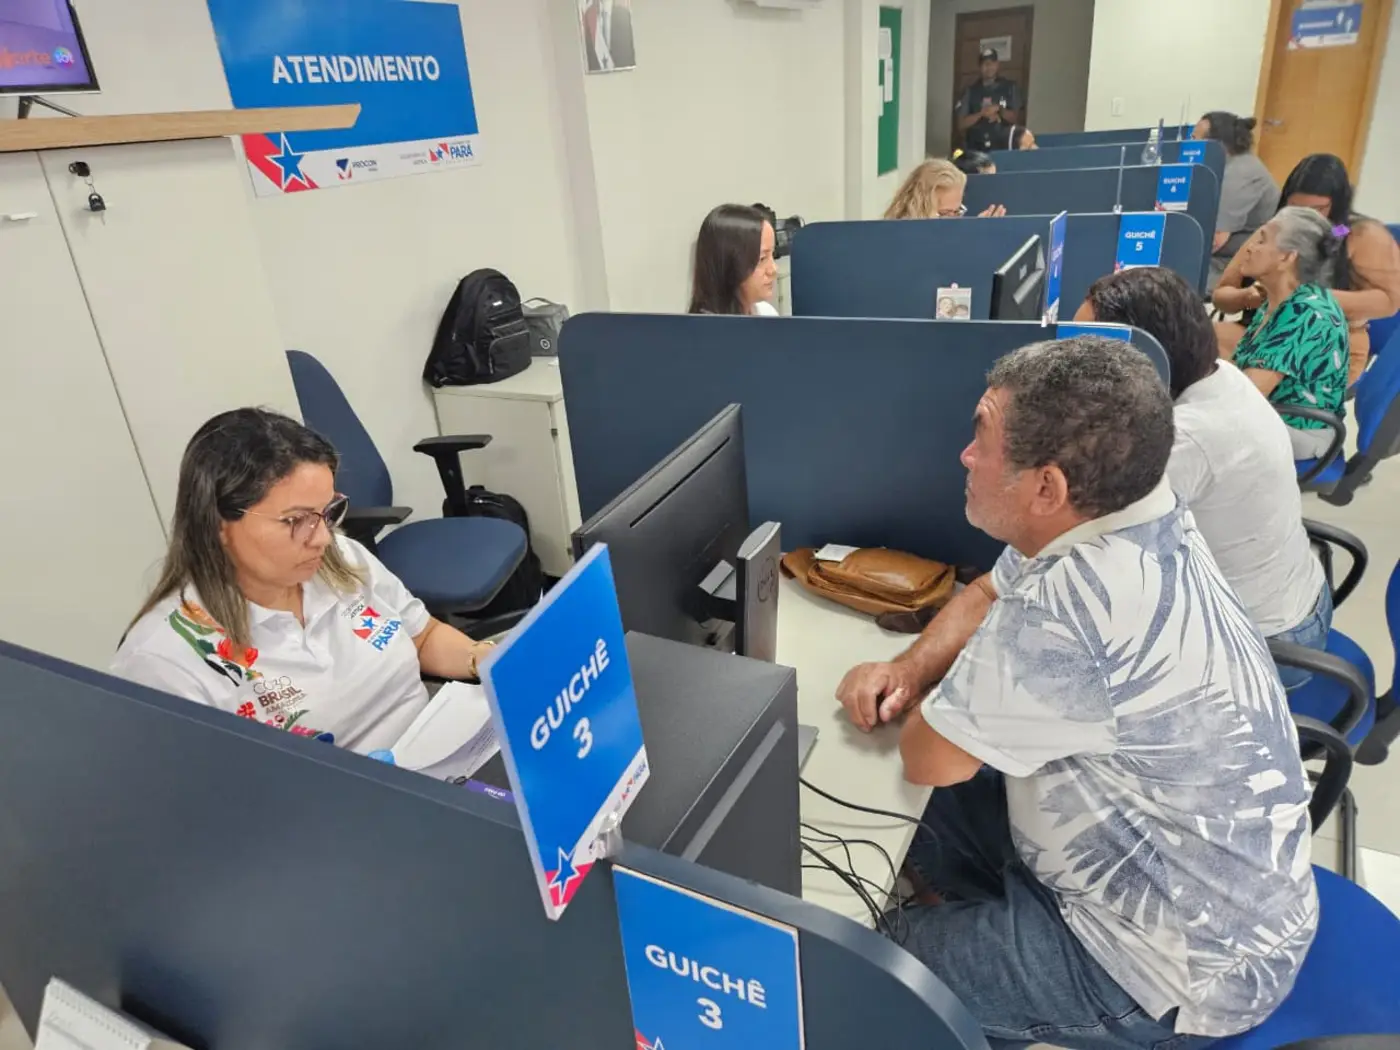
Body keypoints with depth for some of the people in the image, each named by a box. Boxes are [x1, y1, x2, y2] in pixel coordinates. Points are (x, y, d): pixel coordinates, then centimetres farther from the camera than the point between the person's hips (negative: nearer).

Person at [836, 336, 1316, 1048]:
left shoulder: (1069, 607, -38)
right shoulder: (1124, 514, -8)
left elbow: (925, 758, -23)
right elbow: (989, 594, 10)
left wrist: (944, 702, -2)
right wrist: (910, 668, -6)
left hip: (1179, 964, -8)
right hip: (1181, 871, 8)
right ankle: (986, 955, 35)